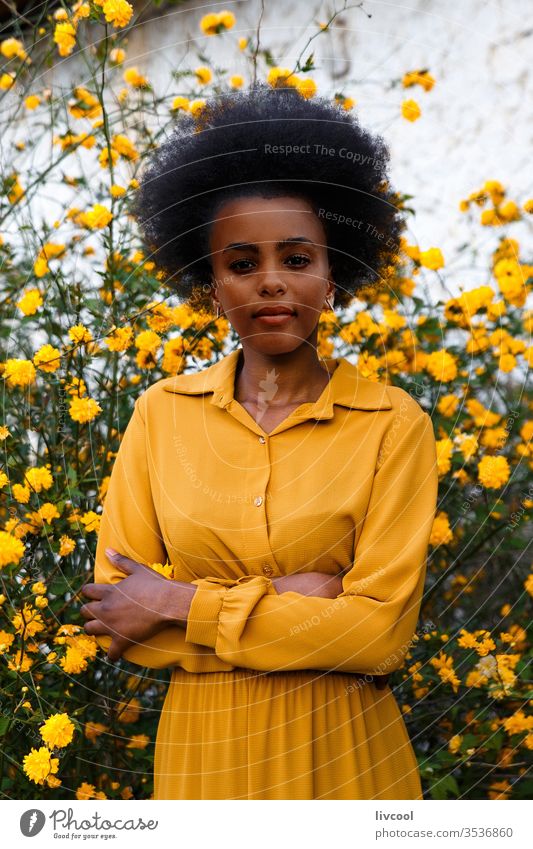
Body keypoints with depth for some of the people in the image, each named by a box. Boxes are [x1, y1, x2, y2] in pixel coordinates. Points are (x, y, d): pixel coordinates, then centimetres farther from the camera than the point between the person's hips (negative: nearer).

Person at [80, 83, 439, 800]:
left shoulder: (392, 424, -8)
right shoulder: (161, 414, -1)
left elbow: (381, 633, -15)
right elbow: (115, 620, -5)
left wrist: (181, 604, -15)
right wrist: (290, 603, -15)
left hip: (345, 758, -1)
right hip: (202, 754, 2)